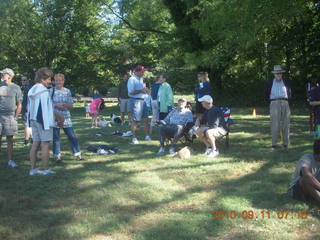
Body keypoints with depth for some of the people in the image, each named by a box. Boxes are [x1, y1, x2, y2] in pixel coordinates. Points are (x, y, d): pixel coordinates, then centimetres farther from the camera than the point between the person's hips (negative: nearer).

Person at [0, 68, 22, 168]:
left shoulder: (16, 88, 3)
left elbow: (19, 105, 5)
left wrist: (15, 117, 0)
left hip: (10, 116, -1)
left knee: (10, 139, 4)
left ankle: (10, 160, 10)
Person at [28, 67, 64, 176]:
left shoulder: (31, 91, 13)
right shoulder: (44, 91, -14)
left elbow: (30, 107, 15)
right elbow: (47, 109, -14)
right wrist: (58, 118, -2)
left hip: (33, 119, 8)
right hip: (43, 120, -8)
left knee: (35, 143, 11)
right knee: (45, 144, -3)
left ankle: (33, 169, 14)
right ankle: (46, 169, 2)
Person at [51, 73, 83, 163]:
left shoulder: (67, 91, 8)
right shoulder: (51, 91, 2)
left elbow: (71, 105, 7)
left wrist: (65, 104, -13)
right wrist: (56, 105, -15)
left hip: (66, 118, 2)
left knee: (72, 136, 0)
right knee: (55, 138, 4)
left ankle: (77, 154, 10)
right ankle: (57, 156, 14)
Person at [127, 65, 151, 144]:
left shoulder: (141, 79, 15)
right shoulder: (132, 79, -12)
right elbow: (131, 92, -19)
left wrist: (145, 89, 8)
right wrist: (141, 90, -18)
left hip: (143, 100, 8)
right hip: (135, 101, -8)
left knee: (145, 119, 8)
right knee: (135, 120, -2)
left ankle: (147, 136, 15)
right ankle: (134, 137, 6)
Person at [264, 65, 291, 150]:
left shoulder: (285, 83, 14)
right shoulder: (270, 83, 9)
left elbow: (289, 92, 24)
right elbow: (266, 94, 16)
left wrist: (287, 100, 11)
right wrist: (271, 101, 6)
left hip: (285, 104, 2)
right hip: (274, 104, -2)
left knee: (285, 124, 2)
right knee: (275, 124, -9)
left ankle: (286, 143, 9)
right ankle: (274, 144, -8)